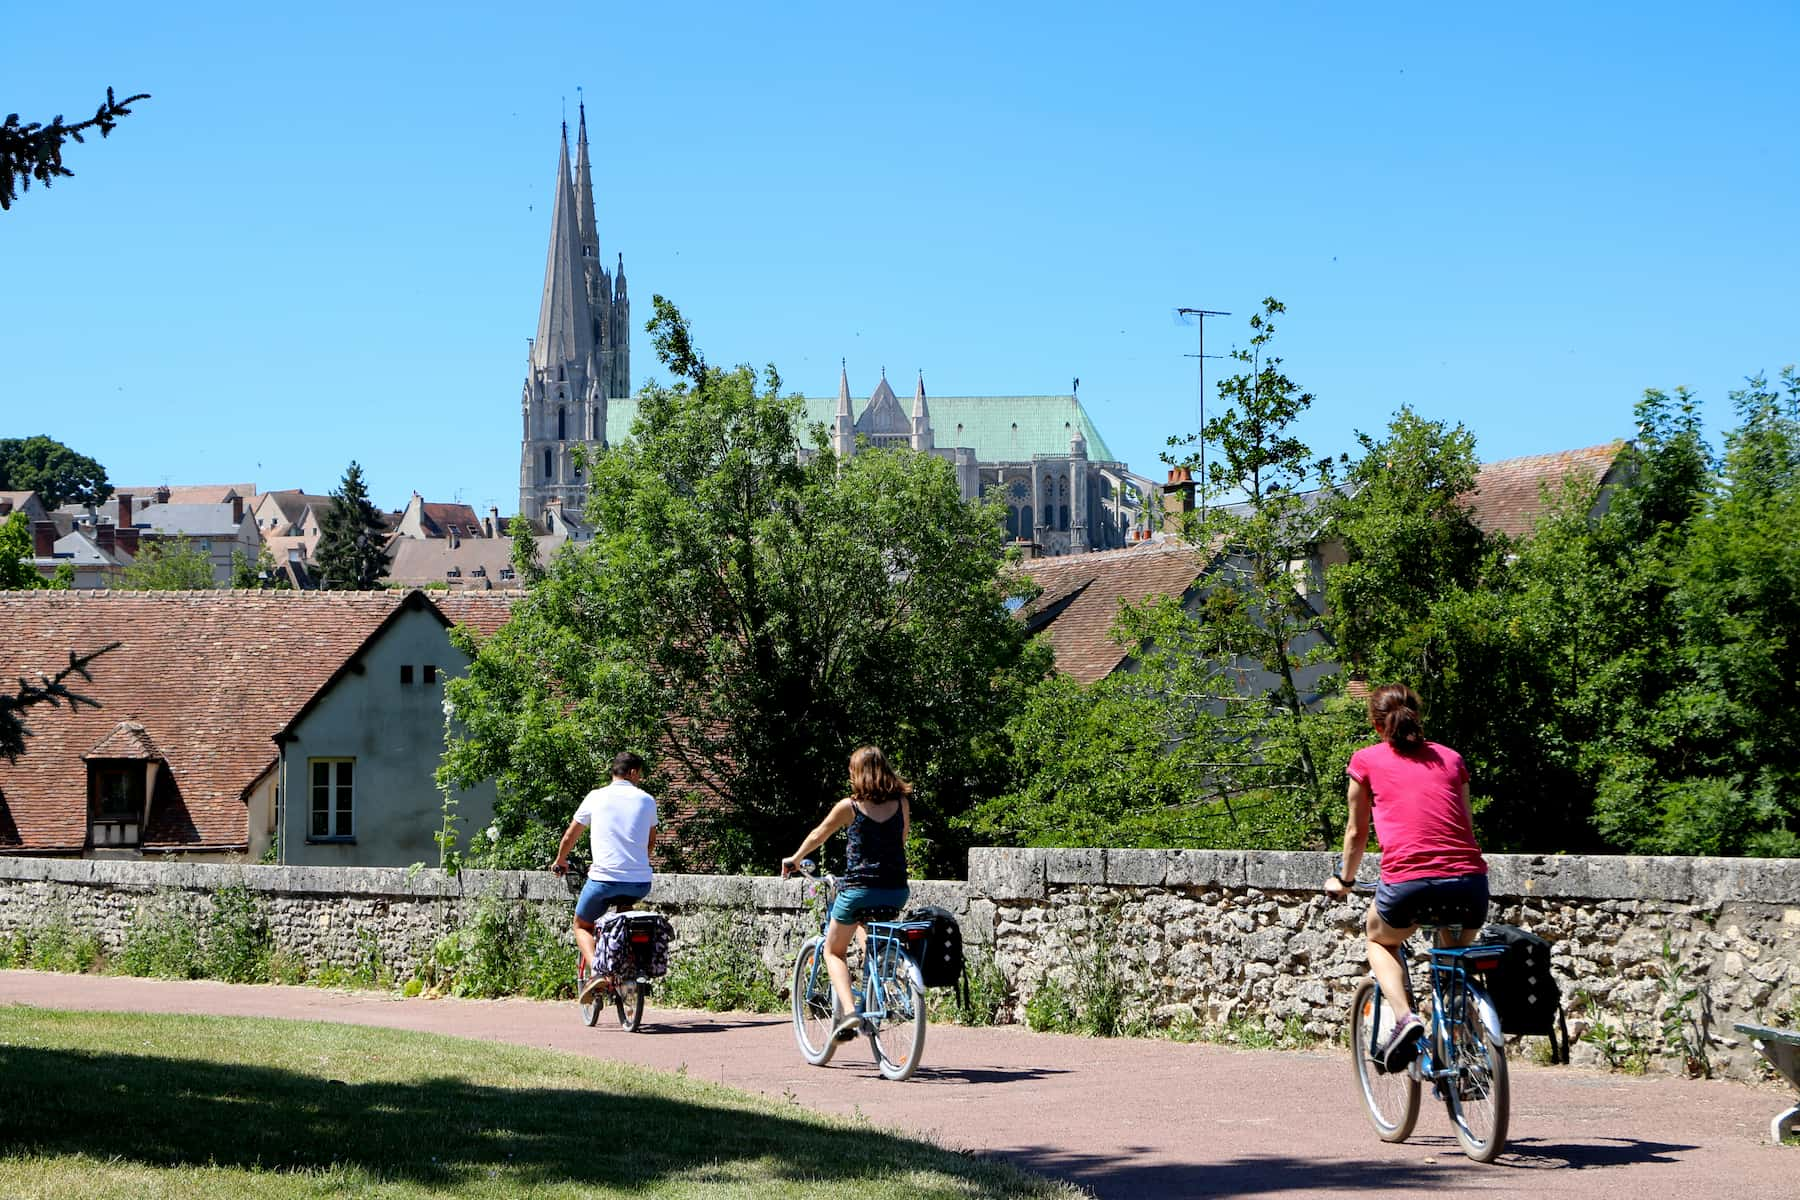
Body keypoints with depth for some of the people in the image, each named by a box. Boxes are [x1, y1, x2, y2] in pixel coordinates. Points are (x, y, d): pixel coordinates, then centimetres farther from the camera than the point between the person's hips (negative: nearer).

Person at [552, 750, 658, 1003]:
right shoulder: (646, 800, 8)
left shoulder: (596, 797, 4)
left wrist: (560, 861, 33)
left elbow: (570, 835, 15)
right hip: (640, 883, 2)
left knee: (582, 926, 18)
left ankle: (596, 970, -7)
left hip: (604, 879, -2)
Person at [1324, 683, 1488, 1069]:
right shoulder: (1450, 758, 21)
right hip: (1468, 884, 3)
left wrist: (1343, 880, 41)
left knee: (1379, 939, 29)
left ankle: (1404, 1018, 4)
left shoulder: (1367, 761, 13)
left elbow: (1357, 833, 23)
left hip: (1407, 883, -3)